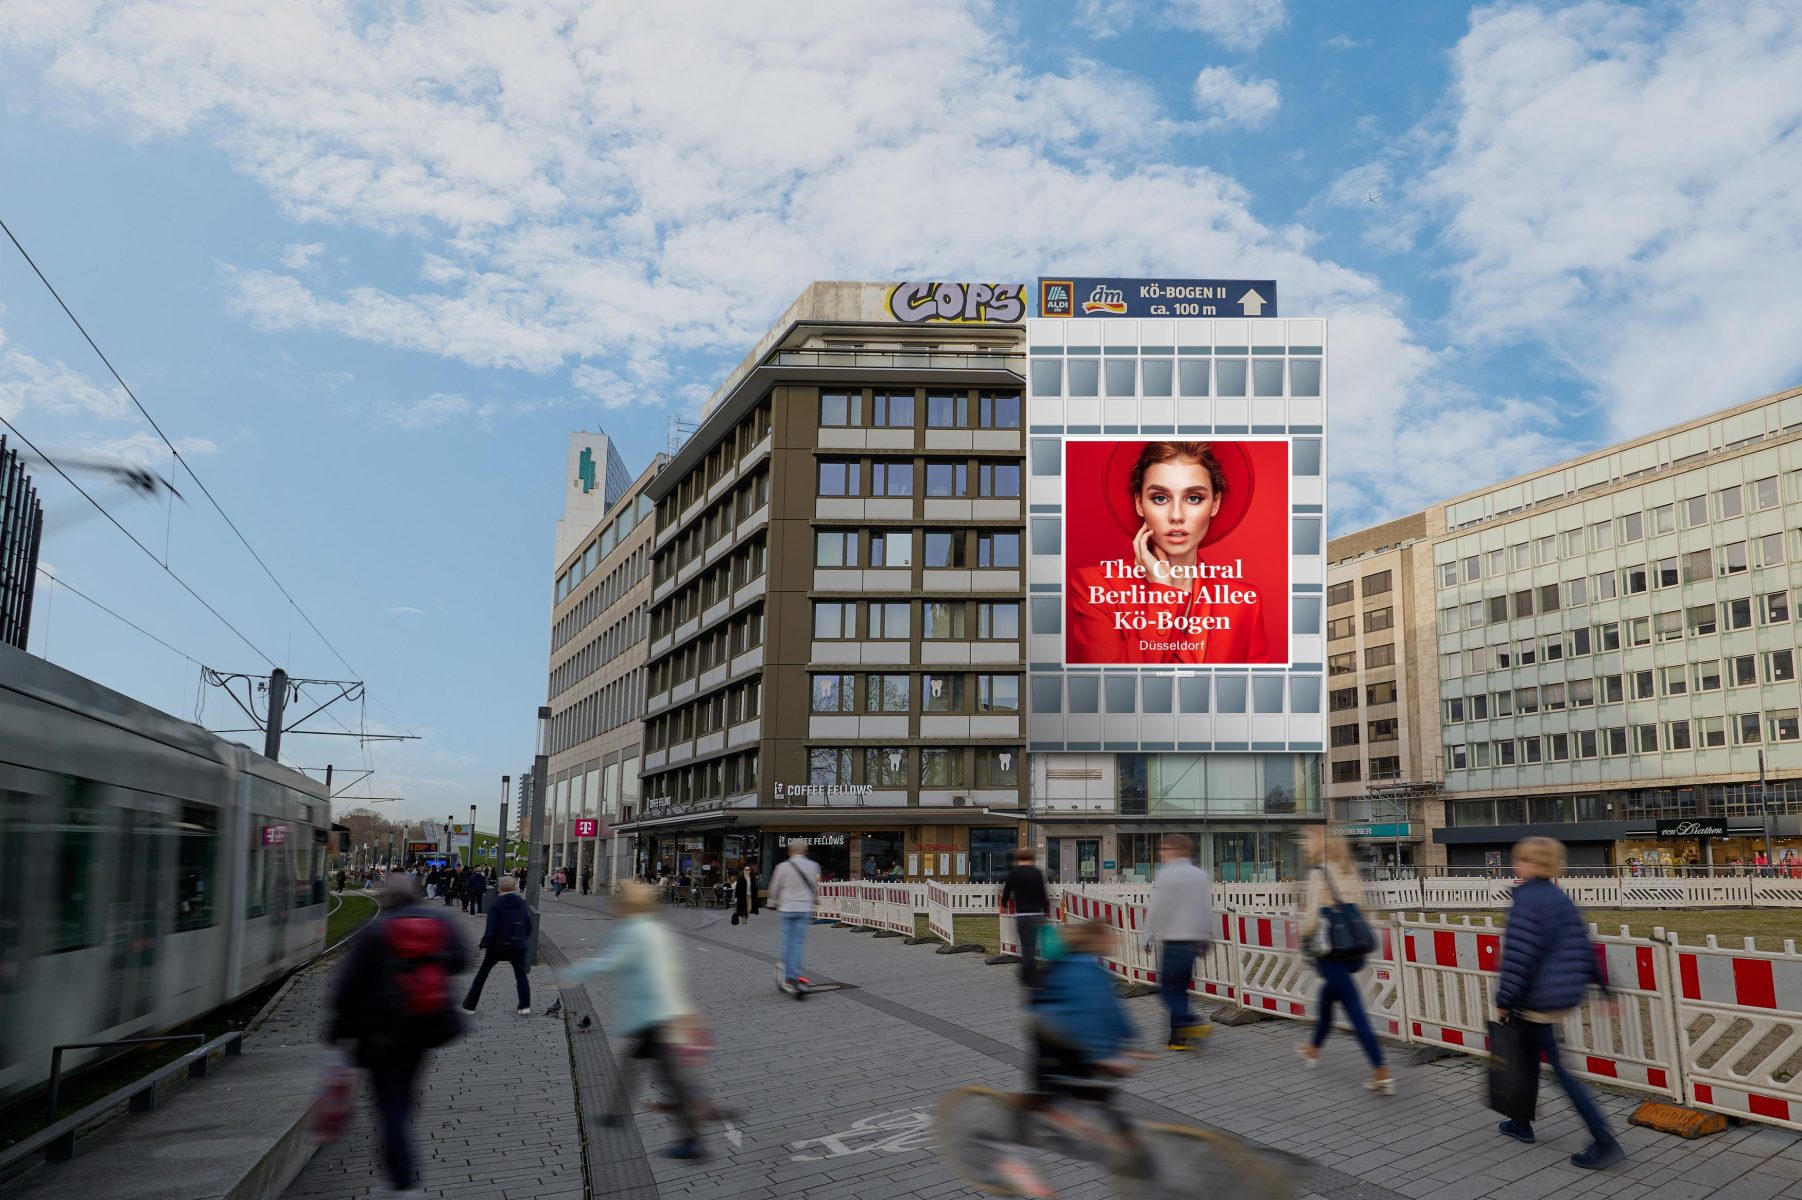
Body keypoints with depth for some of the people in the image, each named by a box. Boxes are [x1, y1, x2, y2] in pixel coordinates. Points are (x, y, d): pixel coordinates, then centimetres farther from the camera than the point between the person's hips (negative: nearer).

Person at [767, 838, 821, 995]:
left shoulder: (784, 867, -8)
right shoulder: (813, 866, 0)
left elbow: (775, 888, 1)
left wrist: (773, 904, 19)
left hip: (787, 908, -1)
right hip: (805, 909, 1)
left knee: (788, 941, 8)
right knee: (800, 942, 4)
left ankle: (789, 976, 11)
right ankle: (796, 976, -3)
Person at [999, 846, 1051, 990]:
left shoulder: (1014, 872, -2)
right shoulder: (1037, 873, 4)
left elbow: (1006, 890, 7)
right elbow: (1043, 894, 4)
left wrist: (1004, 904, 26)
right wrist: (1046, 910, 14)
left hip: (1023, 915, -3)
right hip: (1037, 914, 4)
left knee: (1027, 947, 1)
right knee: (1030, 946, 17)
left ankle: (1033, 982, -2)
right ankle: (1026, 976, 28)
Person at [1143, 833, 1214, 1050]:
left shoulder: (1166, 874, -8)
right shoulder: (1201, 875, 13)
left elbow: (1157, 910, -9)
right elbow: (1208, 909, 15)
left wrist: (1150, 937, 0)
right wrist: (1206, 939, 21)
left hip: (1174, 940, -7)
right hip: (1196, 939, 7)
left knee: (1168, 988, -1)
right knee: (1180, 988, 12)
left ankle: (1191, 1023, -17)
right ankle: (1178, 1037, 11)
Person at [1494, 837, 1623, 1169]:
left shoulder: (1526, 900, -18)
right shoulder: (1561, 899, 8)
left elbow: (1518, 955, -21)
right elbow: (1583, 946, 11)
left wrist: (1503, 1000, -14)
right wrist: (1601, 986, 17)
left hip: (1537, 998, -9)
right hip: (1566, 996, 9)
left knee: (1559, 1068, -1)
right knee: (1529, 1053, 21)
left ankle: (1605, 1142, -2)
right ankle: (1522, 1124, 32)